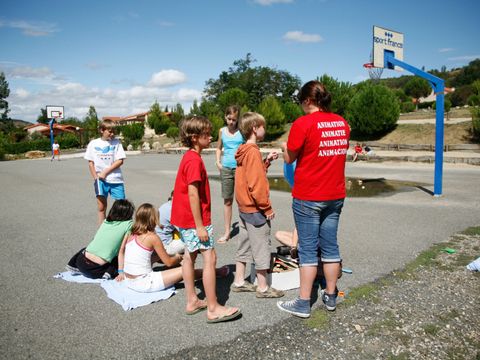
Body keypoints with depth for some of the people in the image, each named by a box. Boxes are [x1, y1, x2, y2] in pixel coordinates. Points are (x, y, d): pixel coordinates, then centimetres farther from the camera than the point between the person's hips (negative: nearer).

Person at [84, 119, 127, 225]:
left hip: (115, 179, -1)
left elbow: (120, 161, -5)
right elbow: (91, 162, 7)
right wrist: (96, 177, -3)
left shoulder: (116, 142, 0)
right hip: (100, 180, 1)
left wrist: (105, 172, -10)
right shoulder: (93, 143, 4)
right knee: (101, 207, 7)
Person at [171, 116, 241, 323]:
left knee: (190, 256, 15)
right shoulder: (194, 160, -19)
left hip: (184, 219, 11)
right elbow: (193, 193, -23)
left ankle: (192, 301, 26)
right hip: (194, 220, -11)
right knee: (210, 258, -6)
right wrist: (200, 226, -22)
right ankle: (213, 309, 0)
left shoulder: (190, 157, 12)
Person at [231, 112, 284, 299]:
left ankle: (239, 282, 26)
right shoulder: (253, 152, -19)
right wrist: (267, 207, -16)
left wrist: (266, 161, 6)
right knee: (261, 248, 2)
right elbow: (256, 184, -23)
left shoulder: (244, 151, 9)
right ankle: (263, 287, 13)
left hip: (244, 207, 10)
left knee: (244, 245, 17)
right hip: (256, 209, -10)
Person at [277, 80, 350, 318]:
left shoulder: (303, 123, -14)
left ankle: (303, 304, 10)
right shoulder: (342, 123, 5)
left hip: (308, 197, -6)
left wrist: (284, 148, 15)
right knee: (330, 245, 15)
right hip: (335, 196, 6)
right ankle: (330, 296, 26)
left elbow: (289, 158, -6)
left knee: (308, 249, 1)